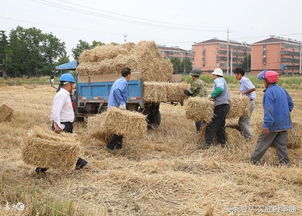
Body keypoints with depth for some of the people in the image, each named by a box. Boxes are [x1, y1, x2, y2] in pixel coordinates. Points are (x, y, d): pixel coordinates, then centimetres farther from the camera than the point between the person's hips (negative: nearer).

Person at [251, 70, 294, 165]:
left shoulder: (269, 92, -16)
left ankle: (254, 160, 13)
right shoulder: (282, 90, 10)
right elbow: (291, 104, 16)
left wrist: (266, 125, -23)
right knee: (281, 144, 11)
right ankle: (285, 162, 12)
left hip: (274, 124, -7)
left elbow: (269, 110, -22)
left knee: (263, 142, 4)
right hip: (284, 123, 7)